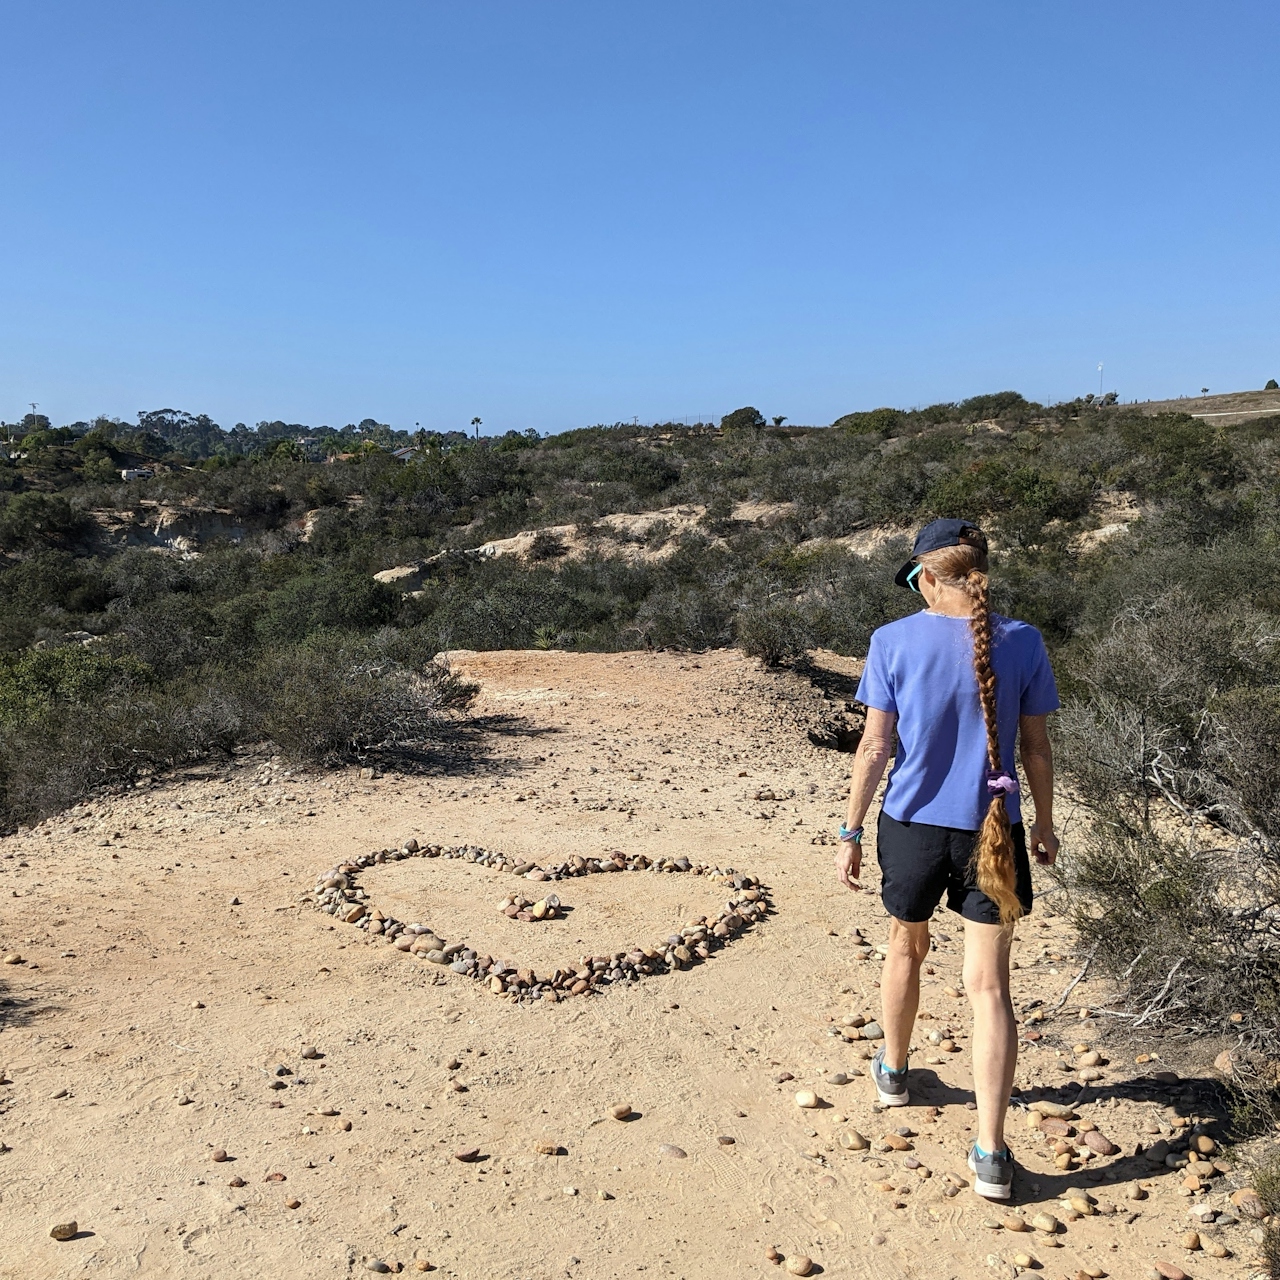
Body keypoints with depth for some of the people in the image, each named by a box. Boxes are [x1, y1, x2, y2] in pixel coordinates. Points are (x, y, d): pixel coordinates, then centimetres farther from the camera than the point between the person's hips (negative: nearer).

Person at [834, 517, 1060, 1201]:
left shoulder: (893, 641, -10)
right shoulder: (1022, 642, -5)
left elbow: (875, 746, -9)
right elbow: (1036, 746, 1)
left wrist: (850, 831, 0)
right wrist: (1044, 822, 15)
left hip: (912, 823, 0)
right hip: (991, 829, 0)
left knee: (906, 947, 24)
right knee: (988, 984, 5)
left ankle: (893, 1070, 46)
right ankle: (990, 1153, 5)